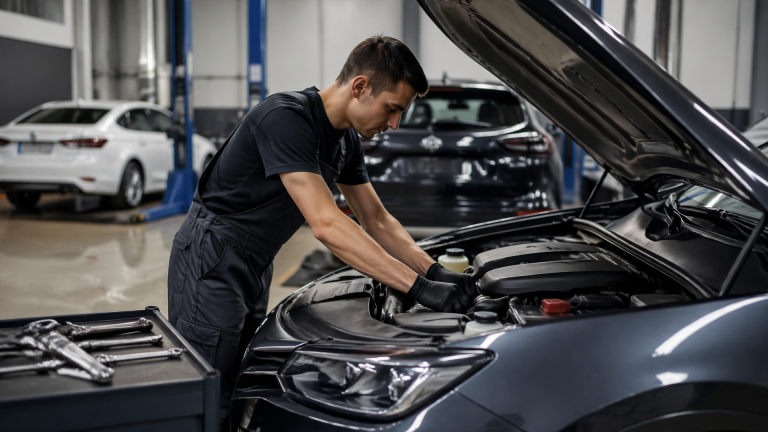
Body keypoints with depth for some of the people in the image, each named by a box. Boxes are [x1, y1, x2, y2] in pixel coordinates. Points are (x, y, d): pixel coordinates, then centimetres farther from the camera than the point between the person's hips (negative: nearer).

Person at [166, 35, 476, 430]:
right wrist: (418, 287, -32)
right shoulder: (287, 119, -26)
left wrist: (436, 272, -2)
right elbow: (326, 225, -33)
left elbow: (377, 220, 11)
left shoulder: (346, 139, 4)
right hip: (213, 261, -9)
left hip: (256, 265, 9)